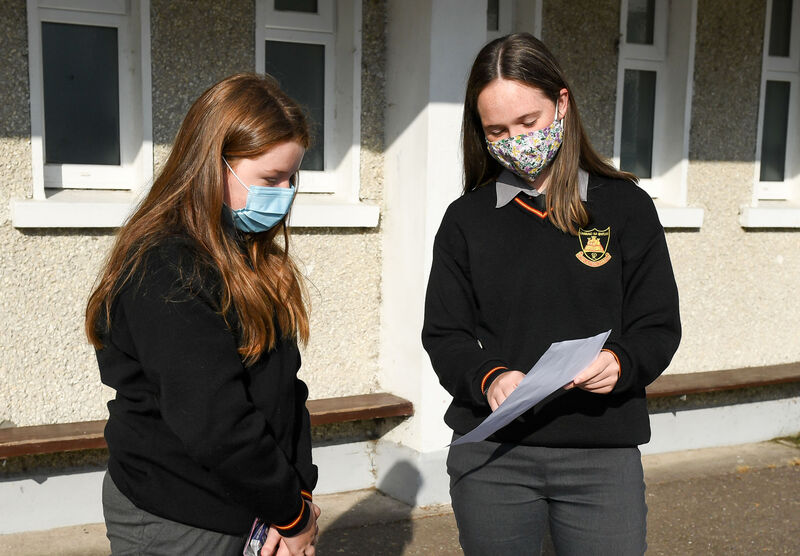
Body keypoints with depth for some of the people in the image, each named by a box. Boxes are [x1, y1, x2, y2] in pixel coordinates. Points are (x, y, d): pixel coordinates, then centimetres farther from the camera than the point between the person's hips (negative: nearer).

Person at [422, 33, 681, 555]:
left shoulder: (626, 206, 2)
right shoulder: (466, 219, 5)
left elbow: (659, 327, 2)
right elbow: (444, 335, 4)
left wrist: (619, 361, -19)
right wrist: (489, 377, -16)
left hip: (603, 457, 0)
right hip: (491, 457, 1)